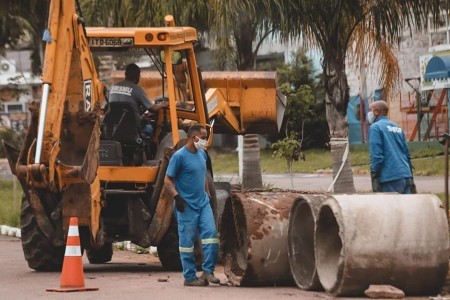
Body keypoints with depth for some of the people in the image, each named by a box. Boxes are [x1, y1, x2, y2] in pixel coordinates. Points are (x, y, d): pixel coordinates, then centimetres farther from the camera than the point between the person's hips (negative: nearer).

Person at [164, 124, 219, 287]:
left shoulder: (202, 154, 12)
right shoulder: (179, 156, -11)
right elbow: (168, 180, -10)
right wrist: (177, 197, -21)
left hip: (203, 203, 7)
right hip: (187, 206, -7)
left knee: (211, 233, -5)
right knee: (187, 241, -1)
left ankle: (208, 271, 2)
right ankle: (189, 277, 5)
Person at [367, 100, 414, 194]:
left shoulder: (375, 127, -5)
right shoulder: (397, 127, 18)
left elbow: (376, 155, -12)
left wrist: (374, 178, -10)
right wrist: (410, 177, 23)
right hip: (406, 177, 7)